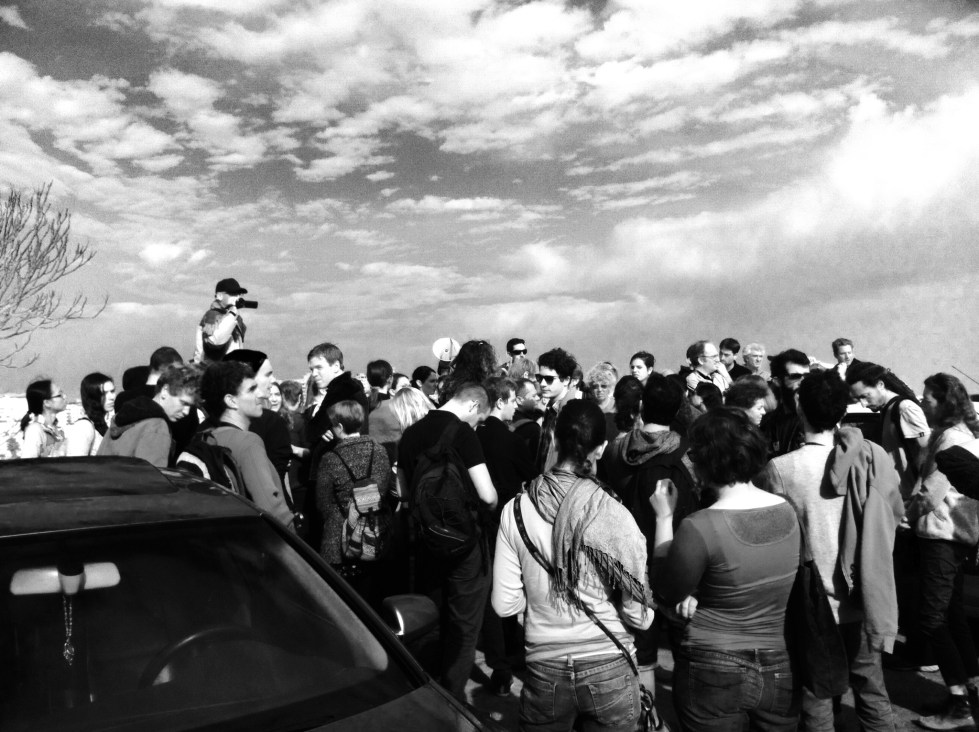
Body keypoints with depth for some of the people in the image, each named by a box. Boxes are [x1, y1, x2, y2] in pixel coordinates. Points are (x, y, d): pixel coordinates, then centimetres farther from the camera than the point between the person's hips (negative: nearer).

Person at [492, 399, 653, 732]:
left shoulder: (517, 509, -13)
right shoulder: (615, 514, -18)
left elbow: (504, 604, -8)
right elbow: (640, 617, -12)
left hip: (545, 670, 1)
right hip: (609, 667, -1)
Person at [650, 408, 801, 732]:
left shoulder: (699, 527, -25)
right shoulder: (787, 511, -5)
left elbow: (666, 595, -9)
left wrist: (664, 517, -7)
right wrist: (700, 593, -4)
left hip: (713, 673, -4)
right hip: (780, 669, 5)